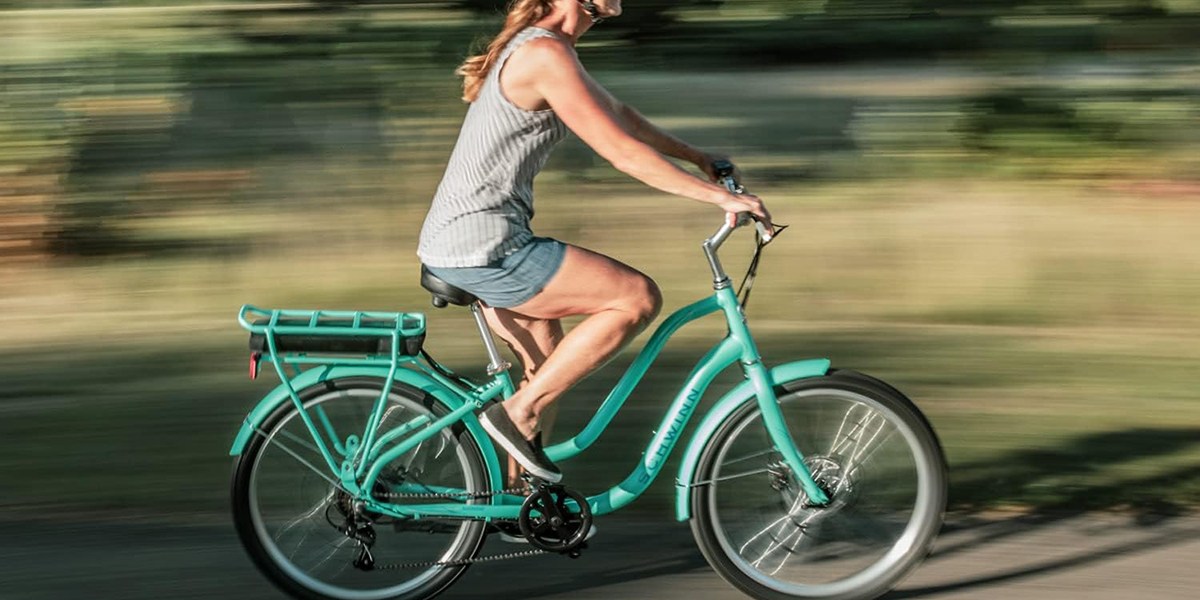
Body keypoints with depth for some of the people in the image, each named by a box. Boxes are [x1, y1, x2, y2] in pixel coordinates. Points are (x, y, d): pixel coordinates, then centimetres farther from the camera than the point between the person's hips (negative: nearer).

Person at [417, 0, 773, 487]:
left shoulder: (534, 47, 15)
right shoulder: (546, 55, -17)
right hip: (483, 248, -10)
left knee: (548, 364, 21)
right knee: (639, 297, -9)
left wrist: (697, 158, 28)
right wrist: (720, 196, -16)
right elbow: (623, 153, -20)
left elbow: (618, 114, 27)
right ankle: (518, 414, -4)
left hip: (453, 245, 10)